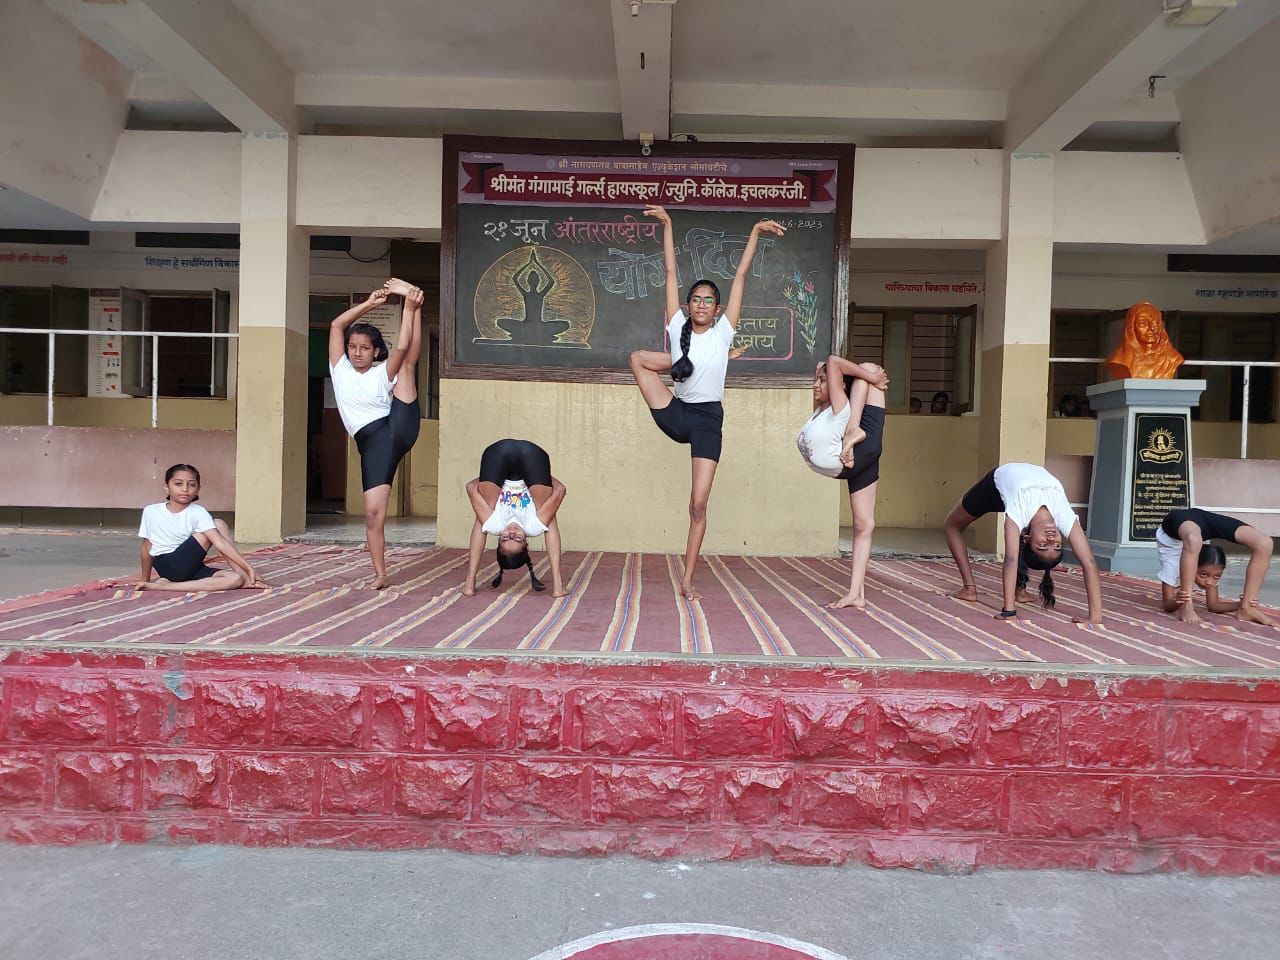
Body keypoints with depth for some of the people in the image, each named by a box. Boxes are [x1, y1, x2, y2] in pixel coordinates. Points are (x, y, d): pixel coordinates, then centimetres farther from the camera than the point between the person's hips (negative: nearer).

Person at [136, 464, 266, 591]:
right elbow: (147, 548, 11)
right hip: (168, 567, -2)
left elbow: (220, 542, -14)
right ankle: (245, 579, -16)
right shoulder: (151, 512, -1)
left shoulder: (198, 513, -4)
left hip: (191, 569, 2)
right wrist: (145, 580, 19)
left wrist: (248, 567, -23)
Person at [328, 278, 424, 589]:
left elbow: (402, 348, -5)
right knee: (373, 512, -8)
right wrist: (370, 303, 4)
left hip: (399, 427, 0)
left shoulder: (383, 372, 12)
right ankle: (380, 574, 2)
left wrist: (410, 306, -6)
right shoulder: (340, 369, 15)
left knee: (408, 361, -1)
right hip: (372, 443, 0)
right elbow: (337, 325, 5)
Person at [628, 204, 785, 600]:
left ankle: (687, 580, 6)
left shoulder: (722, 332, 0)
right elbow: (671, 272, 2)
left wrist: (756, 232, 1)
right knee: (638, 356, -9)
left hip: (708, 420, -1)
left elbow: (740, 276, -1)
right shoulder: (677, 327, 1)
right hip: (675, 414, 1)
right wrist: (667, 225, 2)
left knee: (698, 504, -4)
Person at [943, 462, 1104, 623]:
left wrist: (1096, 616, -50)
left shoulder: (1065, 516, -41)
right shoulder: (1019, 512, -46)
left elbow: (1089, 563, -46)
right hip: (999, 479, -1)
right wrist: (1009, 611, -59)